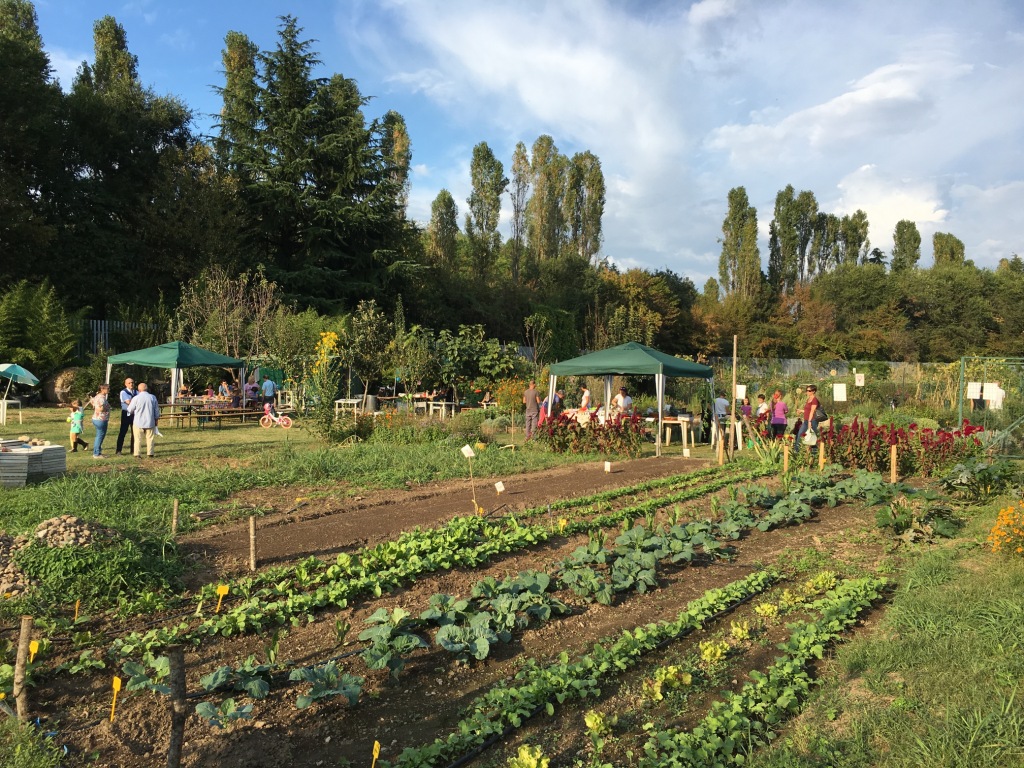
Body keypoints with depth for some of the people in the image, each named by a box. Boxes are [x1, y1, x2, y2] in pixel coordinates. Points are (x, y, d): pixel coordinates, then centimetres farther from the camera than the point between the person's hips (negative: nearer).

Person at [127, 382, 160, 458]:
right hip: (150, 422, 2)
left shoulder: (136, 398, -9)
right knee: (149, 438, 9)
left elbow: (130, 410, 0)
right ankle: (150, 453, 9)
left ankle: (136, 454, 4)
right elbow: (157, 410, 6)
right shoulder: (153, 397, 0)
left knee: (138, 439, 5)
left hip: (138, 422, -2)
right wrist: (156, 419, 17)